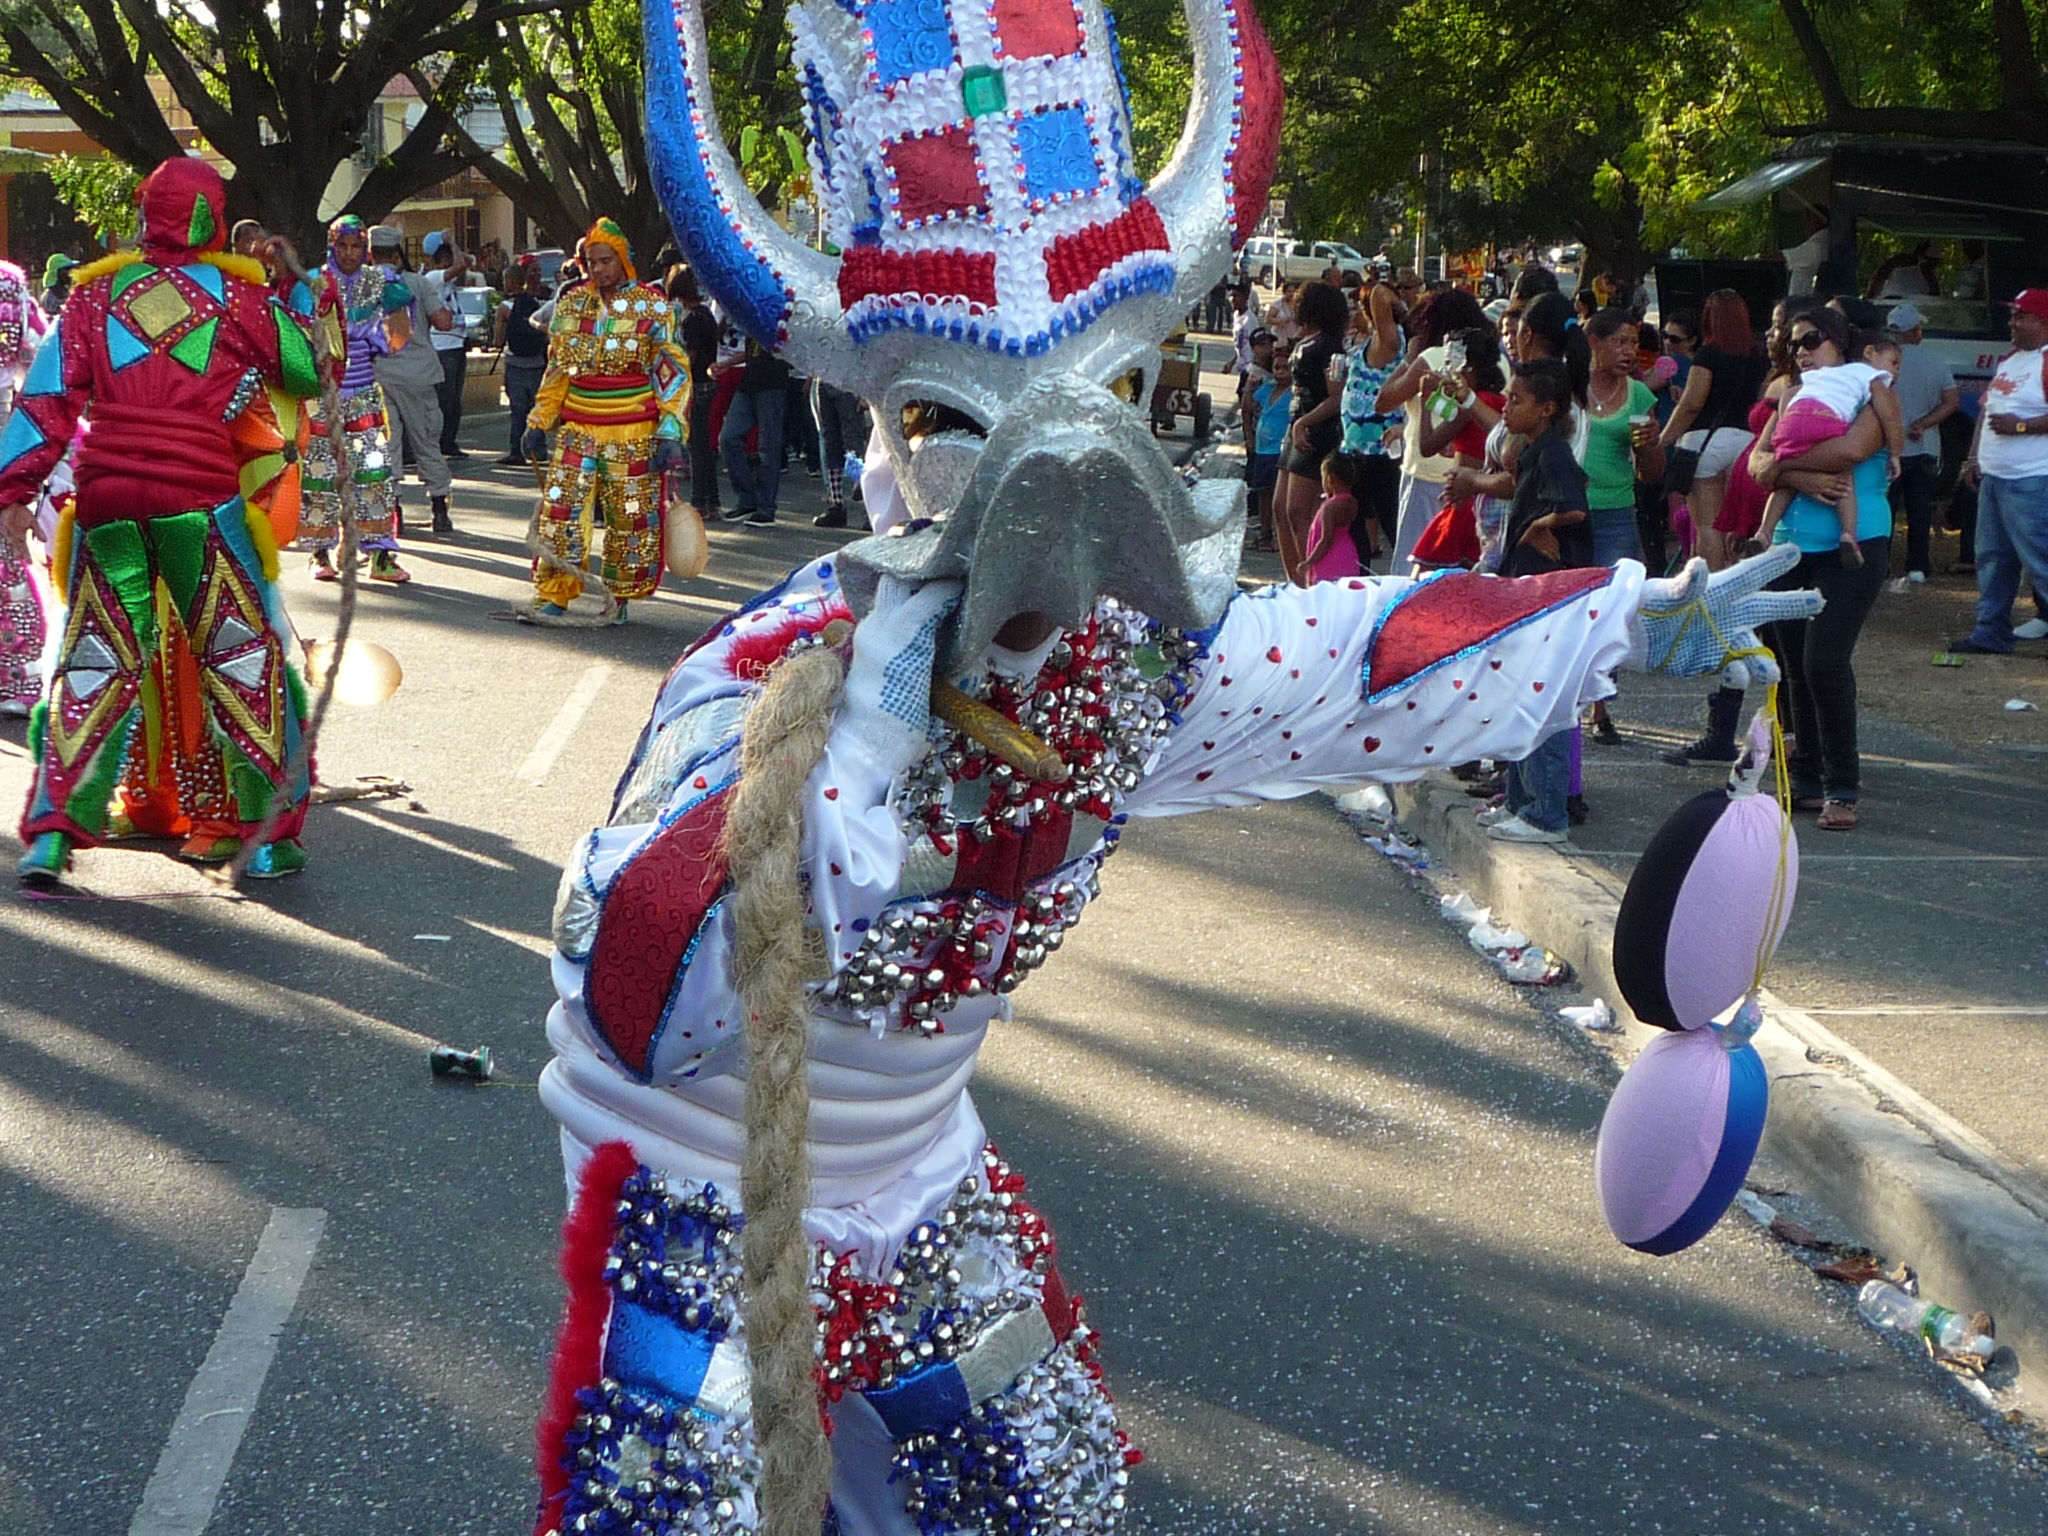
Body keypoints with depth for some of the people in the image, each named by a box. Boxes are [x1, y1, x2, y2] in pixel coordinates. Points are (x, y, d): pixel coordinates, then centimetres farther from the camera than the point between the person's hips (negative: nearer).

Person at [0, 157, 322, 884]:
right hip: (201, 498, -3)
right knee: (244, 660, 8)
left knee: (94, 664, 12)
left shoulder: (97, 291, 9)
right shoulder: (242, 295, 3)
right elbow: (311, 374, 14)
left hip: (107, 500, 3)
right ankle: (268, 831, 10)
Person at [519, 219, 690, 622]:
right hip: (576, 430, 3)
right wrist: (538, 422, 14)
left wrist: (670, 431, -11)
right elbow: (557, 370, 18)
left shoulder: (652, 307, -1)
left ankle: (619, 598, 15)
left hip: (633, 435, -3)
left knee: (632, 515, 1)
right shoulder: (572, 304, 10)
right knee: (560, 508, -5)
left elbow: (674, 372, -2)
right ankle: (553, 596, -1)